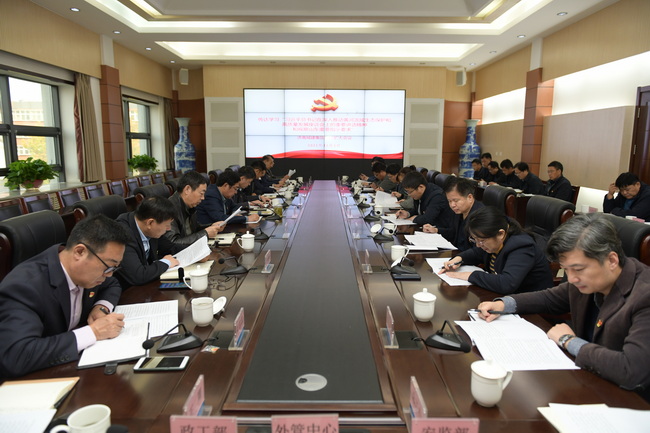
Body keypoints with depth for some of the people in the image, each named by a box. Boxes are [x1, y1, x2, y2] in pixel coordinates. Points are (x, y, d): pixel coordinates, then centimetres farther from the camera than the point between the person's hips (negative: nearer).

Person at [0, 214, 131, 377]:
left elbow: (112, 286, 12)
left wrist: (102, 307, -8)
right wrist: (93, 332, -32)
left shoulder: (88, 268, -8)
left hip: (78, 360, 6)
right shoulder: (23, 285, -26)